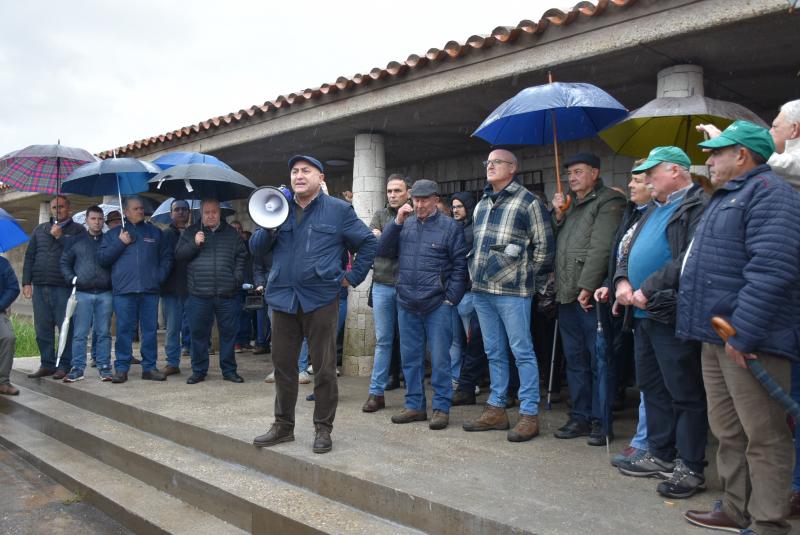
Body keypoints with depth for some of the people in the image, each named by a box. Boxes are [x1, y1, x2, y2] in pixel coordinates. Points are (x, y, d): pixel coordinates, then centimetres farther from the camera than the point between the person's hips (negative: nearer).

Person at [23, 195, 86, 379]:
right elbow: (29, 257, 16)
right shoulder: (40, 230, 19)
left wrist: (60, 237, -11)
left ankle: (64, 365, 3)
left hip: (64, 287, -4)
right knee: (42, 328, 7)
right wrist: (27, 282, 8)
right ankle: (47, 364, 15)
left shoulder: (77, 230, 6)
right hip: (40, 286, 5)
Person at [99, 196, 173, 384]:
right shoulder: (113, 234, 14)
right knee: (124, 330, -1)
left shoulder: (154, 232, 16)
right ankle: (121, 368, 5)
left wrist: (160, 275, 1)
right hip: (124, 291, -1)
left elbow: (167, 256, 14)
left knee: (150, 330, 3)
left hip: (150, 291, 1)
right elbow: (102, 258, 5)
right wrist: (120, 243, -5)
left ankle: (149, 367, 10)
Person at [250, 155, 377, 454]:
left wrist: (352, 277, 0)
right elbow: (256, 249, 9)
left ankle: (323, 429, 15)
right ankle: (283, 425, 24)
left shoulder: (338, 210, 1)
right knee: (283, 365, 11)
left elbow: (369, 243, 5)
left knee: (324, 368, 3)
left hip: (321, 299, -4)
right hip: (283, 298, 4)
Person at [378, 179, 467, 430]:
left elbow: (460, 265, -3)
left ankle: (441, 407, 11)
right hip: (407, 304, 5)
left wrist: (451, 298, -9)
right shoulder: (404, 225, 11)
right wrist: (397, 221, -6)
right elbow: (383, 250, 2)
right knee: (410, 357, 11)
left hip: (437, 304, -4)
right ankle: (414, 405, 23)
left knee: (440, 358, 1)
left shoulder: (450, 227, -1)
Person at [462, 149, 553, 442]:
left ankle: (529, 414, 5)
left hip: (512, 290, -7)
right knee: (494, 352, 13)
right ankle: (496, 409, 22)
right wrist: (476, 273, 16)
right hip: (481, 290, 7)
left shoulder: (528, 202, -3)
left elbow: (543, 245, -3)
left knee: (522, 351, -3)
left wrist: (526, 274, -1)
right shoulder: (481, 204, 17)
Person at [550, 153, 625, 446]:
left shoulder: (608, 202, -4)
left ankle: (600, 422, 9)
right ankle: (580, 417, 23)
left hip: (591, 295, -8)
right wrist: (558, 216, 7)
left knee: (598, 362, 0)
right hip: (567, 295, 8)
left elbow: (601, 248, -15)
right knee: (575, 361, 13)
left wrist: (587, 286, -20)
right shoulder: (570, 204, 21)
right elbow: (557, 243, 21)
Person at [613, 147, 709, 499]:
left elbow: (689, 258, -21)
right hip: (643, 314, 10)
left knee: (684, 393, -1)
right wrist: (622, 281, 3)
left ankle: (690, 468, 8)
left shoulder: (698, 206, -9)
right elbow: (630, 251, 22)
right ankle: (660, 456, 27)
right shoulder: (655, 210, 21)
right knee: (652, 388, 16)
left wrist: (649, 290, -19)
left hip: (672, 314, -10)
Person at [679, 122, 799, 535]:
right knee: (728, 430, 16)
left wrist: (743, 332, -26)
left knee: (763, 436, 0)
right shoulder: (726, 197, 21)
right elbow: (693, 264, 27)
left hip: (750, 340, -10)